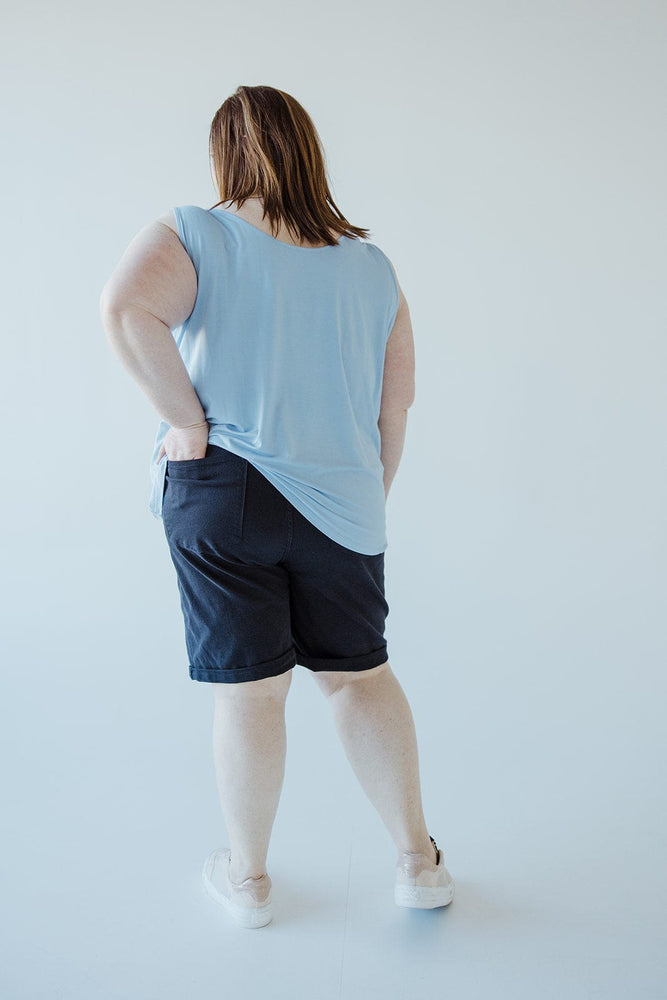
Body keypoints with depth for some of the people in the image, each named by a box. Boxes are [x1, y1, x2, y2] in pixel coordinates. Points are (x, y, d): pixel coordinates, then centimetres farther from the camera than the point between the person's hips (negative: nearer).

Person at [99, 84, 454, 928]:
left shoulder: (193, 234, -4)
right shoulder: (371, 267, 7)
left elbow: (126, 308, -24)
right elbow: (395, 406, 7)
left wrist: (187, 421, -15)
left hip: (220, 492, -2)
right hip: (340, 501, 3)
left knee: (249, 690, 7)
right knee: (359, 674, 16)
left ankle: (247, 876, 27)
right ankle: (418, 860, 25)